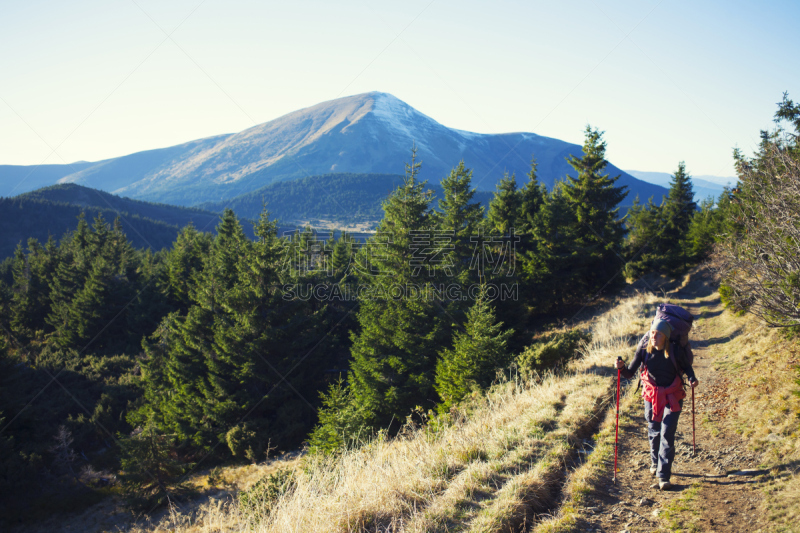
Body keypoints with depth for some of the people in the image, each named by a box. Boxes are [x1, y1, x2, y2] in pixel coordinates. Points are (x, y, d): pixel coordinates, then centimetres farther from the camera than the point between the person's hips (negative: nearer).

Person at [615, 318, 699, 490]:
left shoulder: (675, 350, -13)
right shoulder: (643, 349, -11)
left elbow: (686, 366, 7)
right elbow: (629, 374, -10)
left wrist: (692, 378, -12)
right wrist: (622, 367, -31)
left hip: (672, 397, -2)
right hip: (651, 395, 2)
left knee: (667, 434, -9)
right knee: (654, 432, 14)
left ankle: (664, 476, -4)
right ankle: (655, 462, 41)